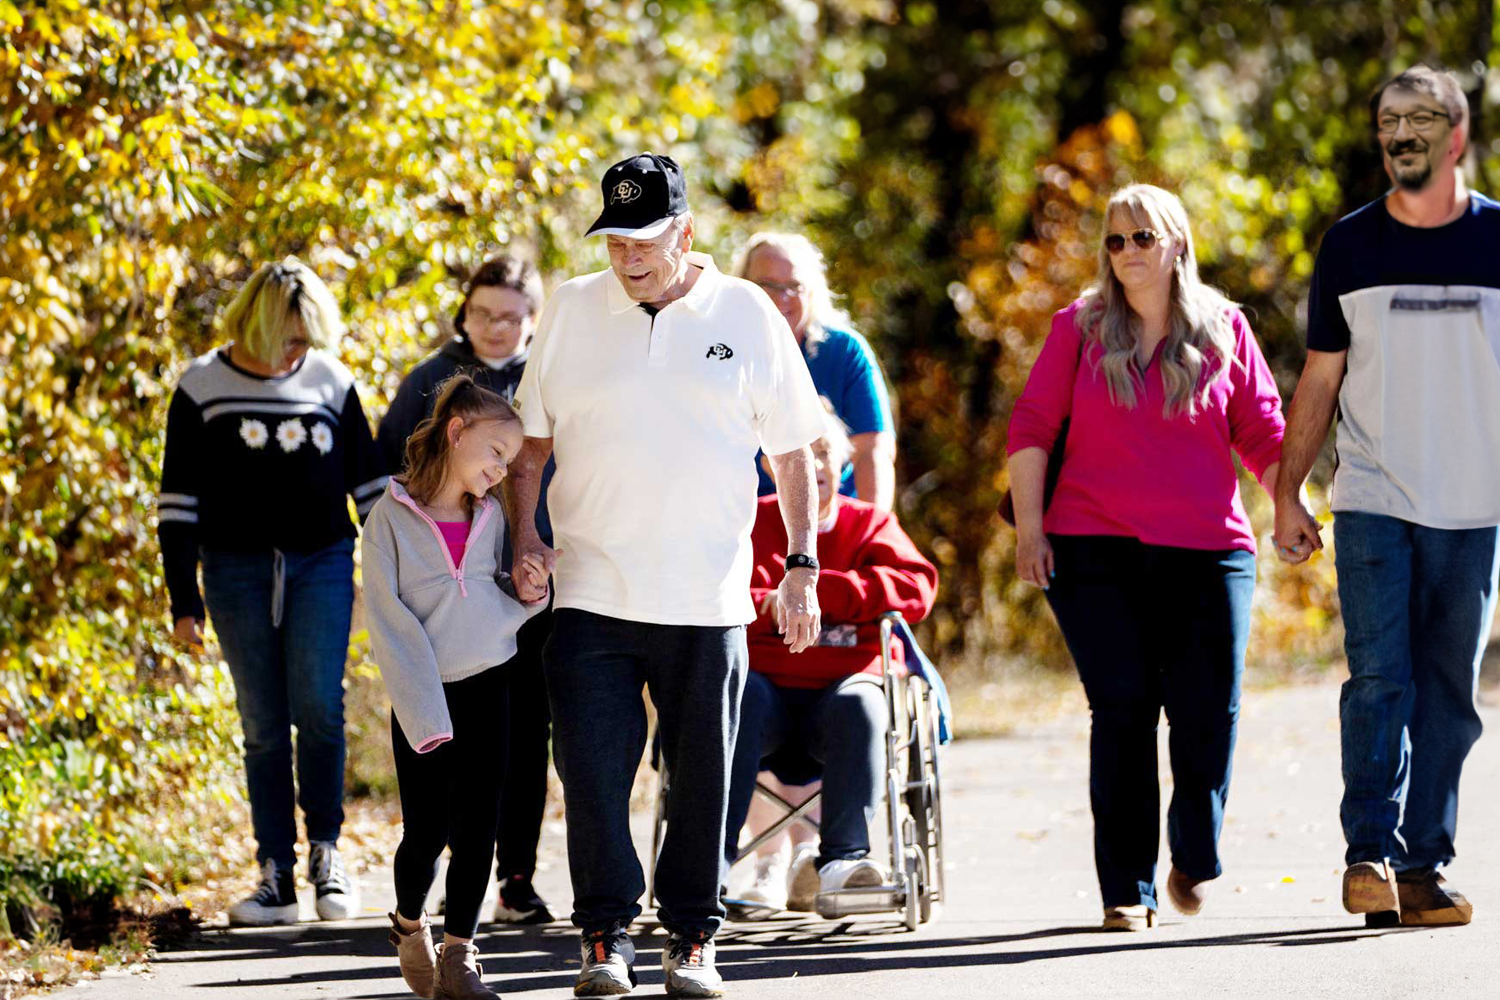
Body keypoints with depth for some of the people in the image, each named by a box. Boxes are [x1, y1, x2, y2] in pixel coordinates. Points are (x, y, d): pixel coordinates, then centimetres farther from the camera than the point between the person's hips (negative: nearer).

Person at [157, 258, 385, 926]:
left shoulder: (331, 382, 5)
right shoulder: (202, 388, 0)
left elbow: (369, 482, 12)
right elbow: (178, 499, 2)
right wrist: (184, 601, -2)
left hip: (323, 564, 0)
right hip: (237, 570, 0)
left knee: (318, 704, -13)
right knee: (264, 726, 0)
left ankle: (325, 851, 4)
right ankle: (276, 877, 5)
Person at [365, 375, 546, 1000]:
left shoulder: (490, 516, 7)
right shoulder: (393, 516, -7)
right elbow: (388, 621, -10)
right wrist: (423, 710, -16)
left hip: (485, 687, 4)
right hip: (422, 697, -4)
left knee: (477, 824, -1)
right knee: (427, 831, -2)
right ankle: (410, 925, 27)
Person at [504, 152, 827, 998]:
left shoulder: (746, 315, 2)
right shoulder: (573, 311, 6)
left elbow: (794, 449, 8)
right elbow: (530, 441, 12)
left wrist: (804, 565, 3)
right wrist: (524, 536, -1)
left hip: (708, 603, -1)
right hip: (592, 598, 1)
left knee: (703, 779, 4)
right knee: (592, 771, -5)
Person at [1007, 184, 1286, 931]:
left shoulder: (1225, 330, 10)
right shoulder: (1079, 328, 9)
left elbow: (1263, 434, 12)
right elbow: (1031, 428, 7)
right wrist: (1029, 529, -1)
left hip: (1206, 549, 0)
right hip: (1095, 552, 0)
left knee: (1207, 712, -7)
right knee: (1122, 710, -5)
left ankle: (1193, 862, 18)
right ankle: (1127, 890, 2)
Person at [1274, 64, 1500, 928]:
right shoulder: (1351, 246, 5)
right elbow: (1320, 380, 10)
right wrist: (1287, 494, 5)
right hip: (1373, 502, -1)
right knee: (1379, 679, -13)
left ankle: (1424, 868, 8)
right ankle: (1370, 852, -11)